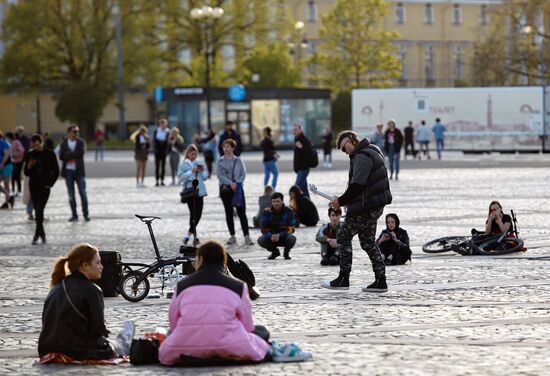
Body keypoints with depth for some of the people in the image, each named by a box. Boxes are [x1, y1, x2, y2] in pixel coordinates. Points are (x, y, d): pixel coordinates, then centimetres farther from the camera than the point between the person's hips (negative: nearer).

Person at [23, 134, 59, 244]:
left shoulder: (49, 154, -3)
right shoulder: (30, 155, 3)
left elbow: (56, 171, 3)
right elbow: (26, 173, 6)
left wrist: (50, 184, -3)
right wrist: (29, 166, -13)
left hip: (45, 186, -3)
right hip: (33, 186, 3)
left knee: (39, 209, -15)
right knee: (37, 210, 6)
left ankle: (37, 235, -14)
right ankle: (42, 234, 17)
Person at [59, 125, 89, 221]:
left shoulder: (81, 142, 3)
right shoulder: (64, 143, 5)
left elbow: (81, 153, -14)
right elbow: (61, 156, -6)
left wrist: (68, 154, -13)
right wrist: (74, 155, -16)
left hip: (79, 171, -1)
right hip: (68, 171, 1)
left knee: (82, 193, -4)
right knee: (71, 195, 4)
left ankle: (85, 214, 5)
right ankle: (74, 215, 10)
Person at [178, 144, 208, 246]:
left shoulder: (200, 163, 12)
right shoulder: (183, 164, 2)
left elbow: (205, 177, 14)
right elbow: (181, 176, -9)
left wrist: (203, 170, -5)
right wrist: (192, 171, -15)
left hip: (199, 191, 4)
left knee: (198, 213, 1)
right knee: (193, 213, -10)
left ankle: (190, 233, 14)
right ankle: (194, 235, -6)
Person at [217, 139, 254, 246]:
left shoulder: (238, 160, 5)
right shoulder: (220, 161, 6)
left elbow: (243, 174, 2)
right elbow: (219, 174, -3)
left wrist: (237, 183, -14)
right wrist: (230, 183, -13)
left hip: (237, 188, -1)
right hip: (225, 188, 1)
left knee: (241, 213, -6)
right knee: (229, 213, 5)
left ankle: (246, 237, -10)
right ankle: (232, 236, 11)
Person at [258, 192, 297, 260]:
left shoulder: (288, 211, -13)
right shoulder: (267, 212, -9)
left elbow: (291, 229, -17)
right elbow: (264, 229, -10)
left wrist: (279, 235, -34)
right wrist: (271, 236, -32)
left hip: (284, 237, -2)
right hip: (271, 238, 2)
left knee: (292, 239, -35)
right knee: (261, 240, -27)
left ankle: (286, 252, 3)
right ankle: (275, 252, 6)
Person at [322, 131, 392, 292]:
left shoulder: (362, 157, -16)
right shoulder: (372, 151, 17)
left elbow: (357, 185, -23)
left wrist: (341, 201, -13)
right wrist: (348, 200, 10)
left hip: (365, 207, -10)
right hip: (376, 206, 10)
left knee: (343, 236, -1)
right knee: (368, 241, 14)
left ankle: (343, 279, 0)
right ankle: (380, 281, 11)